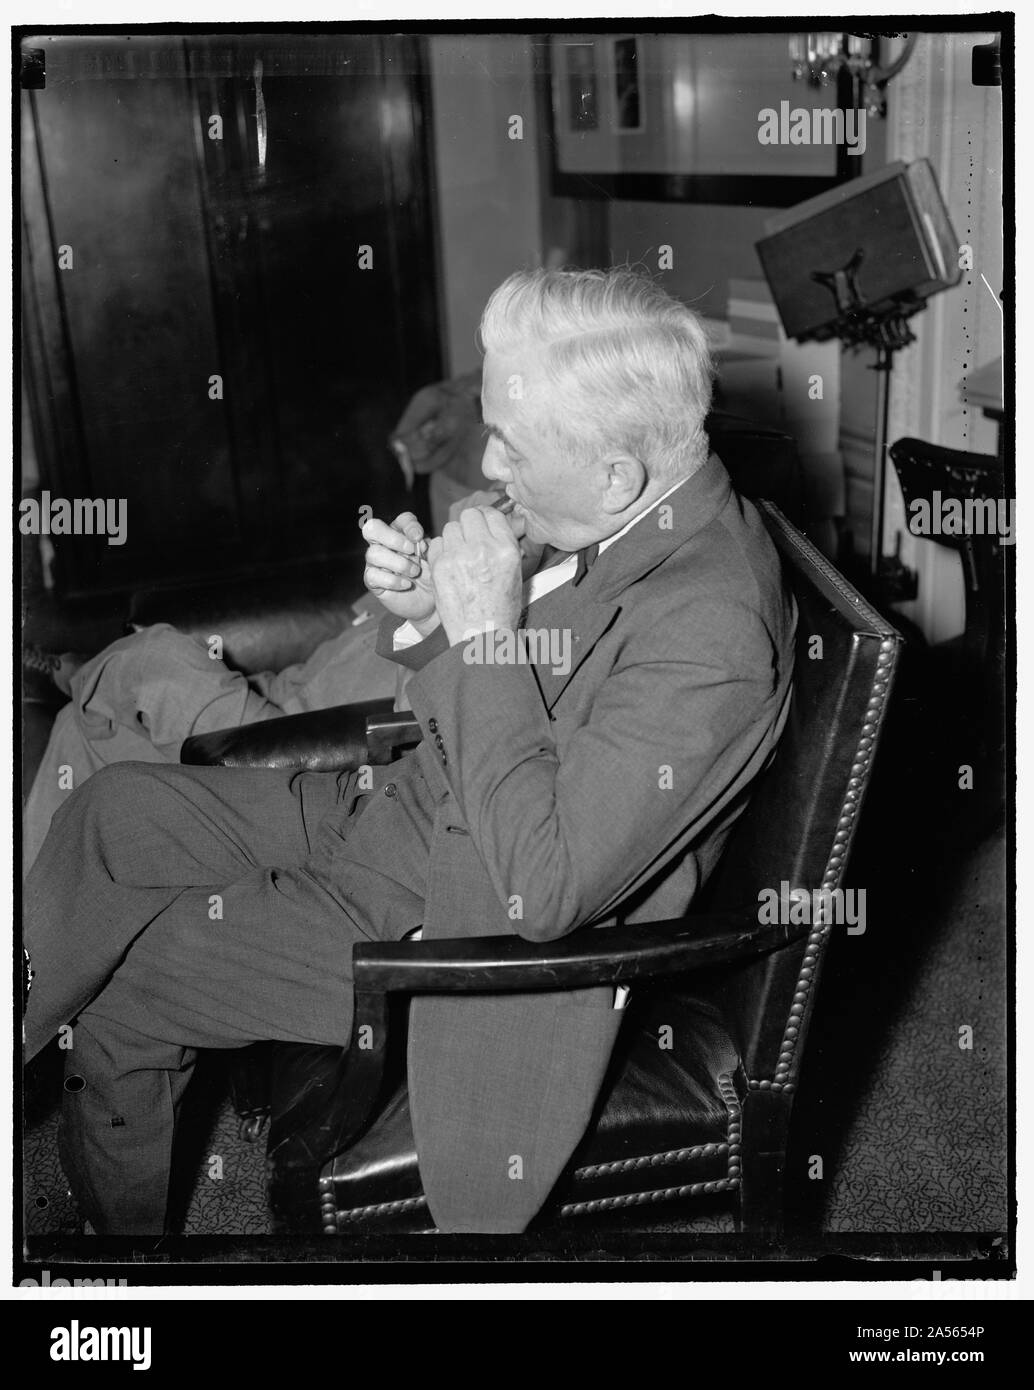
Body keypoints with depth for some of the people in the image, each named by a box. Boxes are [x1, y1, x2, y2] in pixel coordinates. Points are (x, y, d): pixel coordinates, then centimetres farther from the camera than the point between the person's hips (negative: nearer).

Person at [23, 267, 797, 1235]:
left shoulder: (710, 632, -32)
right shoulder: (639, 518, -5)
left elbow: (544, 890, -32)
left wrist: (486, 636, -30)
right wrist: (426, 617, -12)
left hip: (467, 927, -9)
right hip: (404, 809, 9)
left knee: (119, 991, 2)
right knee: (115, 810, 9)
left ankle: (119, 1211, 31)